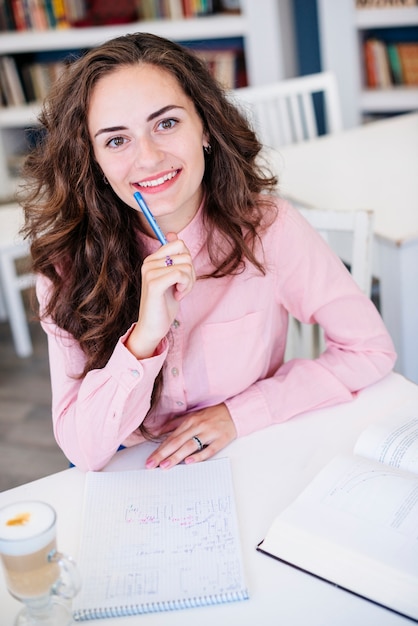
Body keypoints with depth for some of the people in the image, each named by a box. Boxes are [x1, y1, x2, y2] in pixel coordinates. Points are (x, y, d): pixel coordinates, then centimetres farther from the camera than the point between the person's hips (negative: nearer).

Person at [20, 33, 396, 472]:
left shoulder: (267, 226, -15)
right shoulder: (68, 262, -14)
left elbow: (372, 349, -9)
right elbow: (83, 452, -17)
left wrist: (239, 413, -13)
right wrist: (144, 337, -32)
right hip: (134, 477, 1)